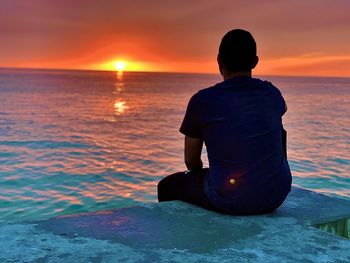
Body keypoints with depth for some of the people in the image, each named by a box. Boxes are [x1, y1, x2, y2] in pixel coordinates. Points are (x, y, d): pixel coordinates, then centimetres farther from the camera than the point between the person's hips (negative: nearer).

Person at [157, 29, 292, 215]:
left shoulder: (202, 101, -9)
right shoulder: (271, 93, 2)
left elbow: (191, 161, 3)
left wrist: (201, 174, 22)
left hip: (229, 201, -4)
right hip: (277, 196, 4)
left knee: (167, 186, 22)